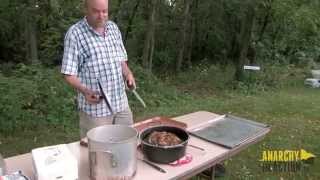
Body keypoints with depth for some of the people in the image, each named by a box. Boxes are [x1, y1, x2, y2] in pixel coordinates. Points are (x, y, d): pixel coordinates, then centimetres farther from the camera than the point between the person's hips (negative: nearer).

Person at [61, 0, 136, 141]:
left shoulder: (113, 27, 7)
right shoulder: (75, 33, -11)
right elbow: (69, 74, -10)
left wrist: (128, 73, -4)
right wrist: (85, 90, -28)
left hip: (121, 104, 6)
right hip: (95, 108, -5)